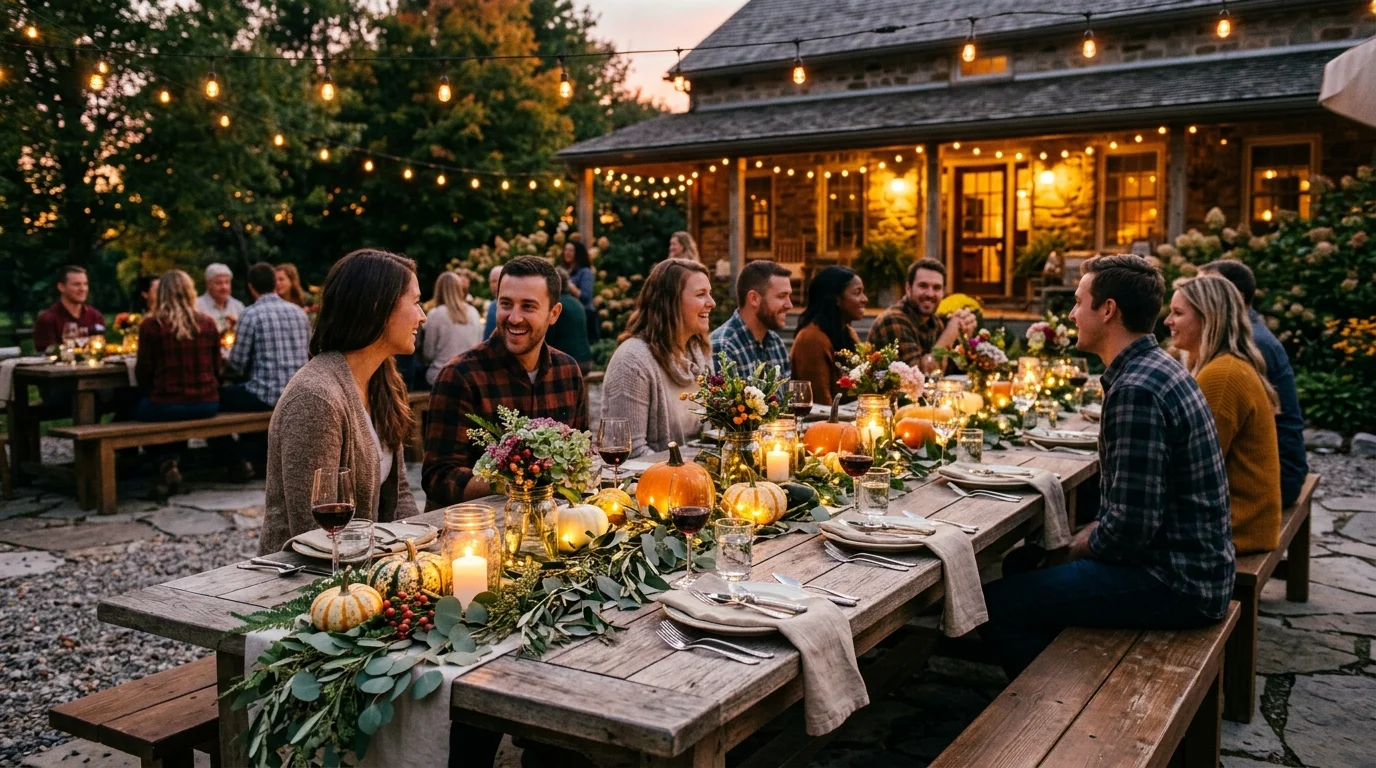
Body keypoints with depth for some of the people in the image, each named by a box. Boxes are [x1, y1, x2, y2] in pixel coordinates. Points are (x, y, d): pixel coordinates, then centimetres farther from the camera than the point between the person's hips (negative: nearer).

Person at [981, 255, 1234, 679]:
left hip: (1174, 584, -11)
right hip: (1196, 565, 11)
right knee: (1034, 567, 22)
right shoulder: (1158, 368, 10)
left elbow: (1130, 528, -25)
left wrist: (1078, 547, -7)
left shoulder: (1136, 390, -23)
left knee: (995, 604, -13)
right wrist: (1088, 536, 8)